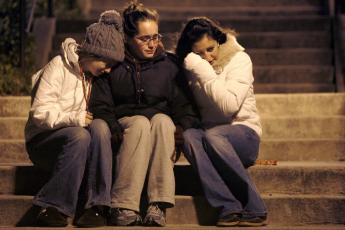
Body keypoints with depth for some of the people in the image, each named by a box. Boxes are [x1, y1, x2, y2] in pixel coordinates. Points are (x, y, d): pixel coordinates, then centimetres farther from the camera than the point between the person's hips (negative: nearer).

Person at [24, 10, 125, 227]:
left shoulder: (94, 75, 10)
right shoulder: (58, 67, -9)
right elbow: (40, 113, -17)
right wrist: (75, 119, -27)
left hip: (79, 141, 5)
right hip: (42, 141, -5)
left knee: (100, 126, -28)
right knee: (79, 135, -36)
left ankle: (97, 206, -32)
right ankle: (53, 208, -31)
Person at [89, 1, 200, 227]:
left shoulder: (169, 64, 10)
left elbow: (183, 103, 3)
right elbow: (100, 105, -3)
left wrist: (185, 125, -19)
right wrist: (113, 128, -23)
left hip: (162, 127, 1)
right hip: (125, 124, -1)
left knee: (162, 119, -33)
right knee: (141, 123, -35)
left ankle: (158, 206, -42)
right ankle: (123, 208, -43)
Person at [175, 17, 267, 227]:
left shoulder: (239, 60, -4)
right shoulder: (191, 69, 8)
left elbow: (229, 105, -18)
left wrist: (203, 72, -21)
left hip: (243, 133, -3)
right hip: (209, 134, 3)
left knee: (212, 136, -36)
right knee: (189, 136, -31)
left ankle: (254, 208, -28)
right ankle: (228, 207, -36)